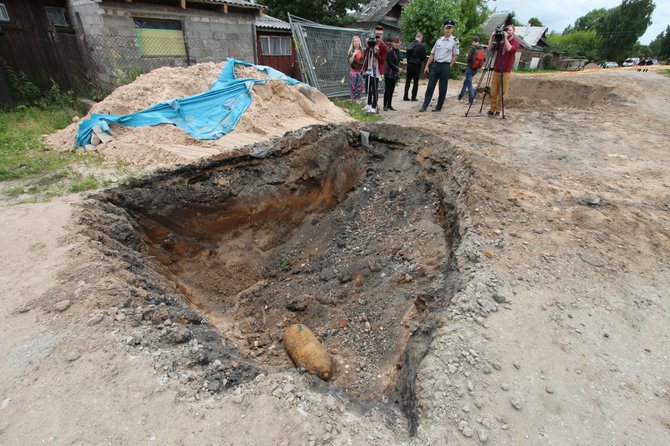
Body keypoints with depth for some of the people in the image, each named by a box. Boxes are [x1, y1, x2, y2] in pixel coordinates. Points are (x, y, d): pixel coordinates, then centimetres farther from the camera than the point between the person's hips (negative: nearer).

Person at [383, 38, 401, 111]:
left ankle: (389, 105, 14)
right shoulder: (390, 51, -11)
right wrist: (397, 69, -13)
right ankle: (385, 105, 1)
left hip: (395, 74, 7)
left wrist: (398, 68, 8)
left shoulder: (398, 51, 13)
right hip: (389, 74, -7)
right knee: (387, 89, -4)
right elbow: (390, 63, -16)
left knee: (391, 90, 9)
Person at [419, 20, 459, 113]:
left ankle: (438, 107, 10)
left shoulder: (454, 41, 0)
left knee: (443, 88, 2)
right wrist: (427, 66, 6)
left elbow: (455, 56, 1)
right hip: (435, 65, 3)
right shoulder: (439, 40, 11)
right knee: (430, 86, 0)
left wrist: (449, 67, -6)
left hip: (445, 66, -3)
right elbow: (432, 54, 13)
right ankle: (424, 106, 2)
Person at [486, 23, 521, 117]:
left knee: (502, 92, -2)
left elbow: (510, 49, -17)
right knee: (493, 91, 1)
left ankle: (498, 109, 5)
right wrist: (492, 37, -5)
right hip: (496, 69, 3)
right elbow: (490, 48, 3)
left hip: (506, 71, -3)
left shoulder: (516, 41, 3)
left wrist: (505, 38, -13)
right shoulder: (501, 41, 13)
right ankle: (492, 108, 12)